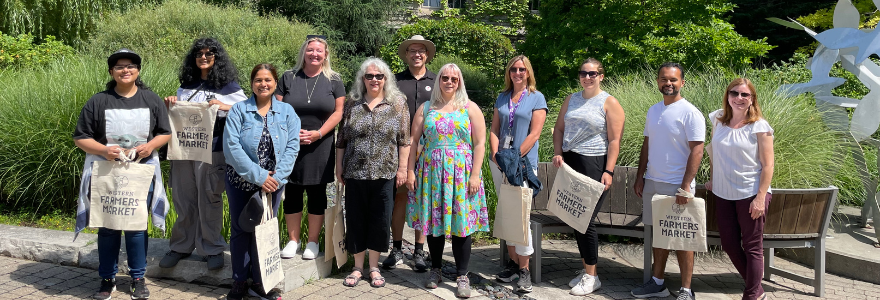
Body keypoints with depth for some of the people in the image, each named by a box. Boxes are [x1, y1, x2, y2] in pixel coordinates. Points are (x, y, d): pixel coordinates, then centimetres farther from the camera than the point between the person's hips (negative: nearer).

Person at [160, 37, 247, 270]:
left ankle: (211, 249, 13)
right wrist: (169, 106, 4)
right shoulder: (186, 86, 15)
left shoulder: (229, 87, 2)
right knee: (183, 199, 10)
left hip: (212, 152, -4)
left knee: (209, 201, 1)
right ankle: (181, 246, 22)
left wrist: (226, 107, -18)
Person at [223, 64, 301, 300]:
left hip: (272, 183, 2)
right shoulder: (239, 110, -5)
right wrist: (258, 176, -19)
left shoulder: (287, 111, 2)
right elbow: (231, 146, -14)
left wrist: (276, 176, -16)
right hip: (241, 181, -1)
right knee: (241, 230, 8)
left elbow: (292, 146, -4)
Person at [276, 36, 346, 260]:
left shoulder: (333, 80, 3)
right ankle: (293, 240, 17)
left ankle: (313, 242, 15)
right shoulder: (288, 78, 6)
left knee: (317, 193, 5)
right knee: (292, 193, 5)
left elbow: (338, 112, -2)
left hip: (320, 148, -1)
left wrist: (318, 133, -13)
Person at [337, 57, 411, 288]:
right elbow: (341, 140, 8)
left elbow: (404, 140, 1)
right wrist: (339, 168, 6)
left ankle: (374, 267, 21)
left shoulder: (397, 103, 2)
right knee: (356, 219, 7)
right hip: (355, 173, 1)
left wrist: (402, 168, -4)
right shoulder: (352, 104, 6)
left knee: (380, 220, 6)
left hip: (385, 174, -1)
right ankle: (357, 267, 22)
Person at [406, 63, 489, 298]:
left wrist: (475, 175, -10)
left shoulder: (470, 108, 3)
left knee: (461, 223, -1)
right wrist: (410, 171, -1)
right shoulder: (426, 108, 9)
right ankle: (435, 270, 23)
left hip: (461, 173, -2)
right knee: (433, 221, 7)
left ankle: (462, 276, 8)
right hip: (431, 173, 2)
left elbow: (479, 144, -2)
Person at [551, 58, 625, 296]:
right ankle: (586, 269, 22)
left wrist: (608, 171, -16)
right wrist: (558, 153, 2)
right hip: (569, 163, 6)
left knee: (586, 220, -7)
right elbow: (559, 129, 19)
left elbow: (614, 140, -8)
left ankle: (591, 277, 5)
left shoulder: (609, 103, -3)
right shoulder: (571, 100, 14)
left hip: (594, 165, -6)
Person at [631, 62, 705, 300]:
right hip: (652, 182, 6)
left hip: (677, 186, -6)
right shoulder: (653, 111, 11)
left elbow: (697, 151, -14)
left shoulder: (690, 113, -9)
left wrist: (685, 186, -20)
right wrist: (640, 178, 12)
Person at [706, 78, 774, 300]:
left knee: (752, 247, 3)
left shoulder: (759, 127, -8)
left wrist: (760, 198, -15)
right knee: (729, 245, 11)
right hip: (723, 194, 6)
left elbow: (767, 165, -10)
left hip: (750, 194, -5)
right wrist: (712, 178, 17)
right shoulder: (718, 120, 5)